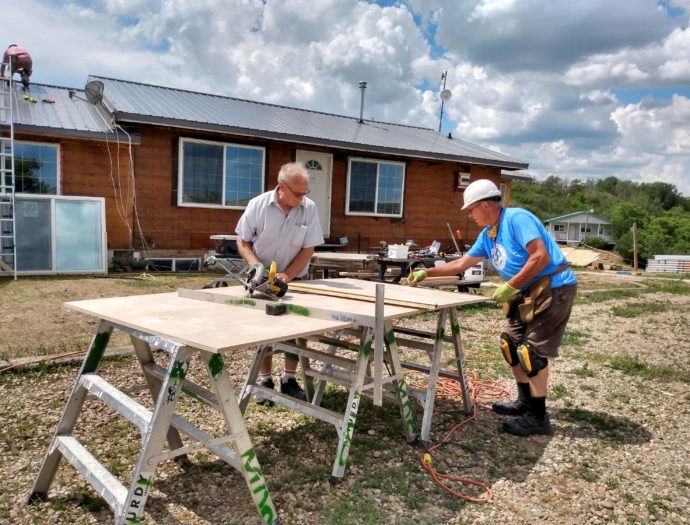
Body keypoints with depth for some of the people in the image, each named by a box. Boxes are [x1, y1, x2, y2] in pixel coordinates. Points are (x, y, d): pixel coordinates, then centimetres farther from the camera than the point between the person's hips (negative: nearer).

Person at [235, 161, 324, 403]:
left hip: (295, 279, 1)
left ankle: (289, 379, 21)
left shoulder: (309, 208, -13)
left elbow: (308, 249, -10)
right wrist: (256, 266, -23)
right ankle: (265, 380, 21)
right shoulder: (258, 205, -15)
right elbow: (243, 242, -6)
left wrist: (286, 275, -20)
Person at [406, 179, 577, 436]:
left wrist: (510, 286, -24)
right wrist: (427, 273, 17)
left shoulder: (517, 218, -18)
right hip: (530, 292, 9)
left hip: (553, 288, -9)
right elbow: (462, 264, 17)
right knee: (511, 342, 13)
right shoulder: (487, 235, 10)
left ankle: (538, 417, 1)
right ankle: (525, 400, 27)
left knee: (532, 349, -9)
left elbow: (541, 256, -26)